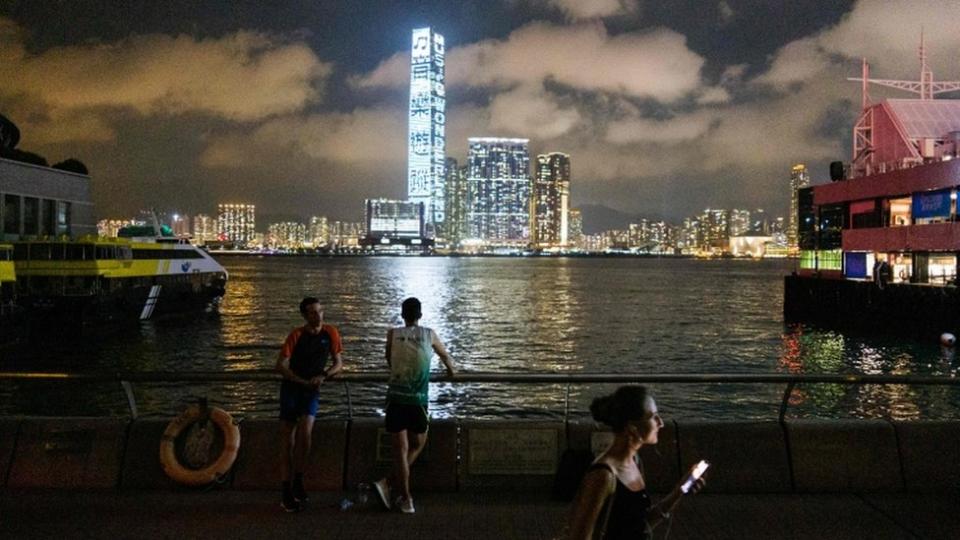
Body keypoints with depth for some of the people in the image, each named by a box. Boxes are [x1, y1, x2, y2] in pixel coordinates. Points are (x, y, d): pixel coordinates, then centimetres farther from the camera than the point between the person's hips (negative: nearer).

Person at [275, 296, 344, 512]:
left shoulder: (331, 333, -2)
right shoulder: (296, 335, -9)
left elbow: (338, 363, 5)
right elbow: (281, 365, -12)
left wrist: (322, 376, -12)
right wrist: (303, 381, -18)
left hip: (312, 391, 1)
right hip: (291, 388, -1)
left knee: (305, 433, -19)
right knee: (287, 440, 0)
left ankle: (298, 481, -1)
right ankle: (286, 492, 7)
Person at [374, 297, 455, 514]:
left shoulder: (393, 334, 7)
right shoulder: (429, 334, 7)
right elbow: (444, 355, 26)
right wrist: (451, 370, 48)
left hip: (396, 398, 1)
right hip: (418, 400, 0)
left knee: (400, 449, 4)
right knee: (417, 445, 17)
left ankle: (406, 499, 2)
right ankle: (390, 484, 7)